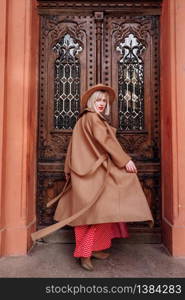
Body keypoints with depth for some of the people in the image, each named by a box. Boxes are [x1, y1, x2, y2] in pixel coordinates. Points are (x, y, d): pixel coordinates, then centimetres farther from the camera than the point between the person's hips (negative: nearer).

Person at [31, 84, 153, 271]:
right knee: (95, 210, -7)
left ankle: (94, 248, 20)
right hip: (93, 172, -10)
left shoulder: (87, 119, 21)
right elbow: (106, 141, -19)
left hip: (91, 171, 10)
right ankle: (85, 253, -2)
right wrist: (125, 160, -17)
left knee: (96, 211, 12)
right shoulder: (92, 118, -8)